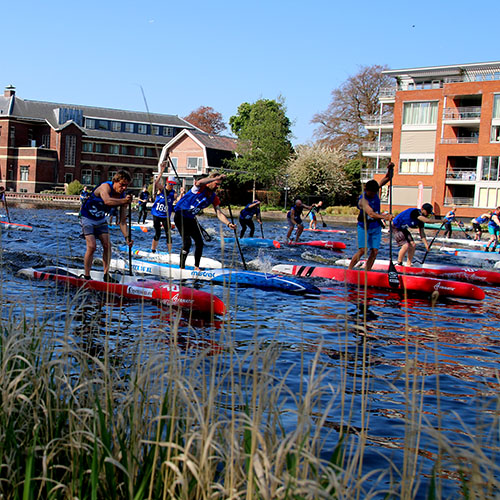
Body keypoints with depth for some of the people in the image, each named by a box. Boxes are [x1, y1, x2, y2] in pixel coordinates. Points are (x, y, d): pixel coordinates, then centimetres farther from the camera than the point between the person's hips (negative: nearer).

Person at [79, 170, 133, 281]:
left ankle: (106, 275, 8)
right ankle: (86, 276, -5)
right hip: (87, 218, -6)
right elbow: (107, 201, -52)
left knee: (107, 245, -2)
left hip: (101, 220, 7)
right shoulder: (105, 187, -27)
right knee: (92, 246, -15)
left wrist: (127, 237, -19)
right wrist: (124, 201, -60)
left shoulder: (123, 197, -10)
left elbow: (122, 220, -8)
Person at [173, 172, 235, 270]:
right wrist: (217, 178, -40)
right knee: (187, 242, -16)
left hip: (191, 218, 7)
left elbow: (219, 214, -4)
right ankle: (181, 267, -7)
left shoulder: (214, 198, 1)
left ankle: (196, 267, 16)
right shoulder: (200, 188, -17)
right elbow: (200, 182, -43)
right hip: (180, 215, -7)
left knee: (199, 243, 2)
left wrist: (228, 223, -21)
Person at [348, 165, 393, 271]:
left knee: (374, 252, -3)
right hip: (364, 227, -6)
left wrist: (390, 169, -17)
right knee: (362, 250, -15)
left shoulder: (374, 189, -4)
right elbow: (371, 214, -39)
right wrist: (384, 217, -54)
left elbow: (387, 178, 4)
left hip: (376, 227, 6)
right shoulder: (363, 200, -24)